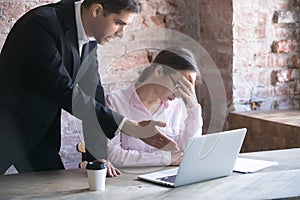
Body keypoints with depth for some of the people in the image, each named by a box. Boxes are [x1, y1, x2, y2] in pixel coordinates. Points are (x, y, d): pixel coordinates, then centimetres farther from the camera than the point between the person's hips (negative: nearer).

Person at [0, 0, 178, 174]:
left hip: (40, 132, 7)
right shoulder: (42, 23, -25)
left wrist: (98, 158, -4)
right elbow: (63, 90, -29)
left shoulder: (89, 40, -1)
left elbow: (91, 93, 1)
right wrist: (129, 127, -31)